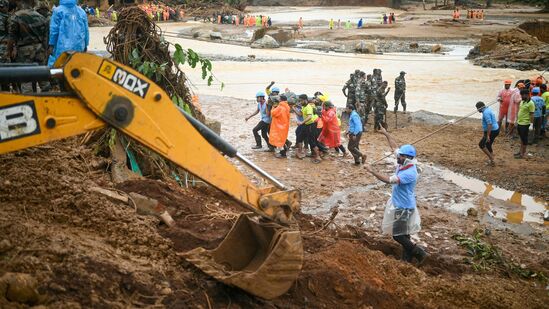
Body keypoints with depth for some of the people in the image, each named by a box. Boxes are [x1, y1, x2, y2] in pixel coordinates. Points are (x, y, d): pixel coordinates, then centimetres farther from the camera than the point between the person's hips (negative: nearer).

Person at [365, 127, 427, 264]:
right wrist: (386, 133, 11)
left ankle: (419, 253, 8)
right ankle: (408, 257, 32)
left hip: (403, 207, -10)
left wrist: (373, 171, -34)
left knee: (398, 235, -2)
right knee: (403, 233, 20)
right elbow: (394, 146, 9)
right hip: (399, 204, 10)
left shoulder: (409, 173, -31)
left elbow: (389, 180, -39)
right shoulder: (404, 164, -5)